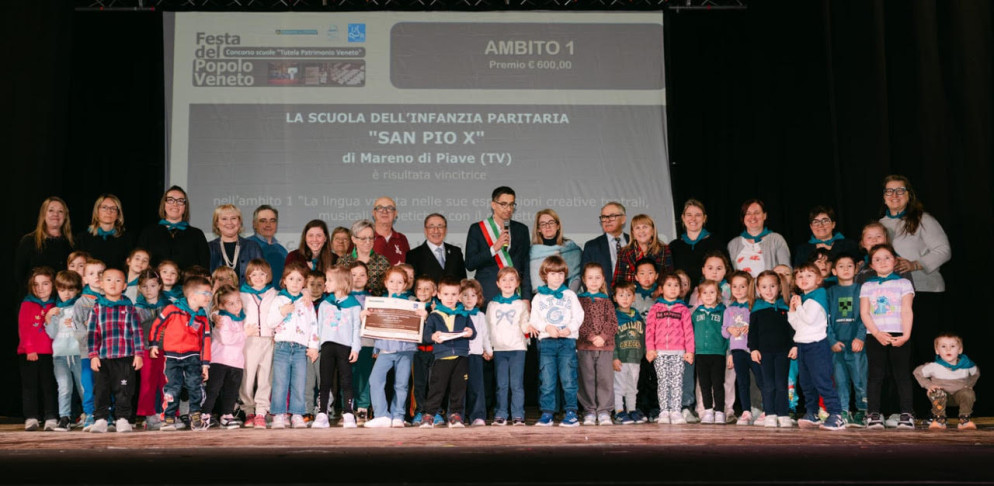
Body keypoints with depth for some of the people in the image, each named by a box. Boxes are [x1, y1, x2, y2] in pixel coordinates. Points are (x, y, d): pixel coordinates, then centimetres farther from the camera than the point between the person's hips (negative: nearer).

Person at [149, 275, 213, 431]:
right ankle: (169, 418, 11)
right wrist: (153, 344, 6)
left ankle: (195, 415, 10)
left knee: (195, 386, -4)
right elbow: (157, 324, 1)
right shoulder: (173, 309, -10)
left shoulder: (202, 317, 3)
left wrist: (205, 364, 3)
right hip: (173, 357, -2)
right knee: (173, 387, 0)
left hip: (192, 356, 3)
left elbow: (205, 341, 5)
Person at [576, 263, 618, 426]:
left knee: (605, 379, -4)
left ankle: (604, 411, 3)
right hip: (584, 346, -1)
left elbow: (613, 322, 5)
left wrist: (603, 336, -12)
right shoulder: (579, 300, 8)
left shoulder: (606, 301, 14)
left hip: (605, 345, 1)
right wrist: (591, 337, -14)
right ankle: (589, 412, 9)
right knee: (587, 379, 1)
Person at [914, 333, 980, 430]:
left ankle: (965, 419, -13)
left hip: (959, 394, 2)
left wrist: (969, 384, 1)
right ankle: (939, 419, -17)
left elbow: (976, 373, 15)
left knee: (968, 393, -31)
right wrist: (928, 385, -10)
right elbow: (917, 372, -1)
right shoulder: (934, 366, -16)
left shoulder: (966, 365, -9)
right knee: (937, 393, -35)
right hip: (942, 396, -1)